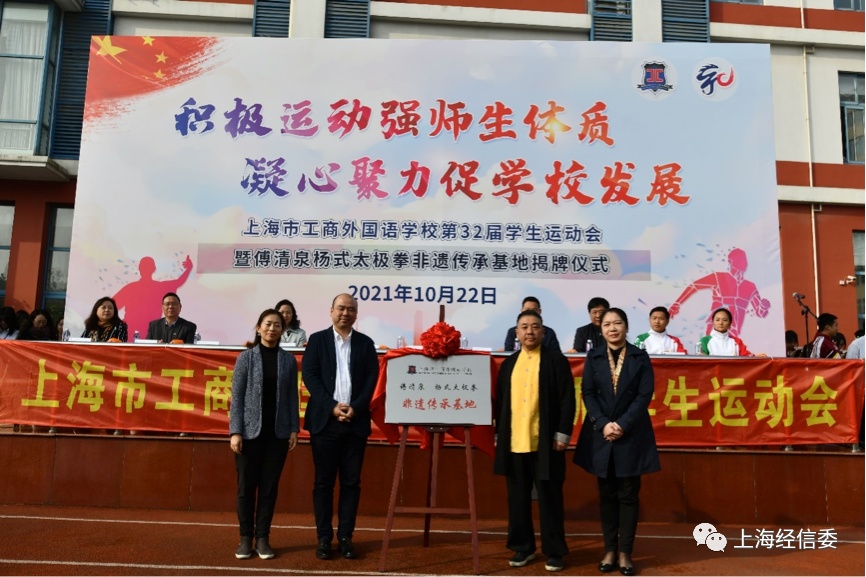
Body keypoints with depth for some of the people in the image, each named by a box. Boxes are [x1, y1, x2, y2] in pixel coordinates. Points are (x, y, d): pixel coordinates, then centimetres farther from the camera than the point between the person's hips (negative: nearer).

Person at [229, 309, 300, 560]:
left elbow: (292, 396, 6)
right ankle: (246, 538, 17)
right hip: (251, 430, -1)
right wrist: (235, 431, -9)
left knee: (270, 486, 6)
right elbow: (237, 396, -3)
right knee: (246, 486, 4)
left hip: (278, 432, 2)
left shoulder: (288, 359, 5)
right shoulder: (246, 357, -1)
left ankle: (263, 538, 16)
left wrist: (294, 428, 1)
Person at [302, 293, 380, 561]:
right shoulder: (317, 339, 6)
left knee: (351, 481, 4)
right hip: (325, 420, -1)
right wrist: (332, 406, -12)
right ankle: (324, 537, 13)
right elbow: (309, 375, -2)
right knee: (323, 481, 4)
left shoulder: (365, 343, 10)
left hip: (356, 422, 1)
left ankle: (345, 536, 14)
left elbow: (371, 379, 3)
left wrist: (355, 408, -11)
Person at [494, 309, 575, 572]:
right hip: (514, 442, 4)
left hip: (545, 442, -4)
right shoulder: (509, 363, 12)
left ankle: (554, 551, 17)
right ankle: (523, 547, 24)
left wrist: (563, 433, -11)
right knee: (518, 498, 11)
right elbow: (500, 401, 14)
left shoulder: (556, 360, -1)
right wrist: (499, 434, 10)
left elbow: (567, 399, -5)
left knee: (549, 498, 5)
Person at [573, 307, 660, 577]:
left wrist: (622, 424, -14)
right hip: (600, 433, 1)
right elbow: (588, 393, -1)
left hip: (632, 435, -1)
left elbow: (645, 395, -6)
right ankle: (610, 550, 18)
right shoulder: (593, 356, 4)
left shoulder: (640, 357, 0)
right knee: (606, 494, 8)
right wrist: (604, 424, -13)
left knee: (628, 495, 4)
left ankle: (625, 552, 13)